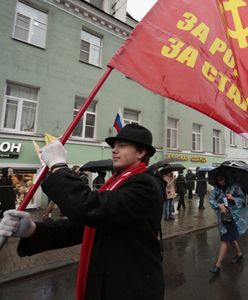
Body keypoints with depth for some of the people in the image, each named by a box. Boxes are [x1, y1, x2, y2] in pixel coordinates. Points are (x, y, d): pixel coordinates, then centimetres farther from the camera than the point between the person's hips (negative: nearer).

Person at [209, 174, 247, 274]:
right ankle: (238, 254, 46)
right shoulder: (216, 189, 1)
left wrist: (233, 198, -20)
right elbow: (211, 199, -6)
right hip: (222, 214, 4)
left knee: (225, 239, -5)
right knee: (230, 237, 18)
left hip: (232, 214, -4)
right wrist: (219, 205, -22)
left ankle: (218, 265, 0)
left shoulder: (234, 187, -6)